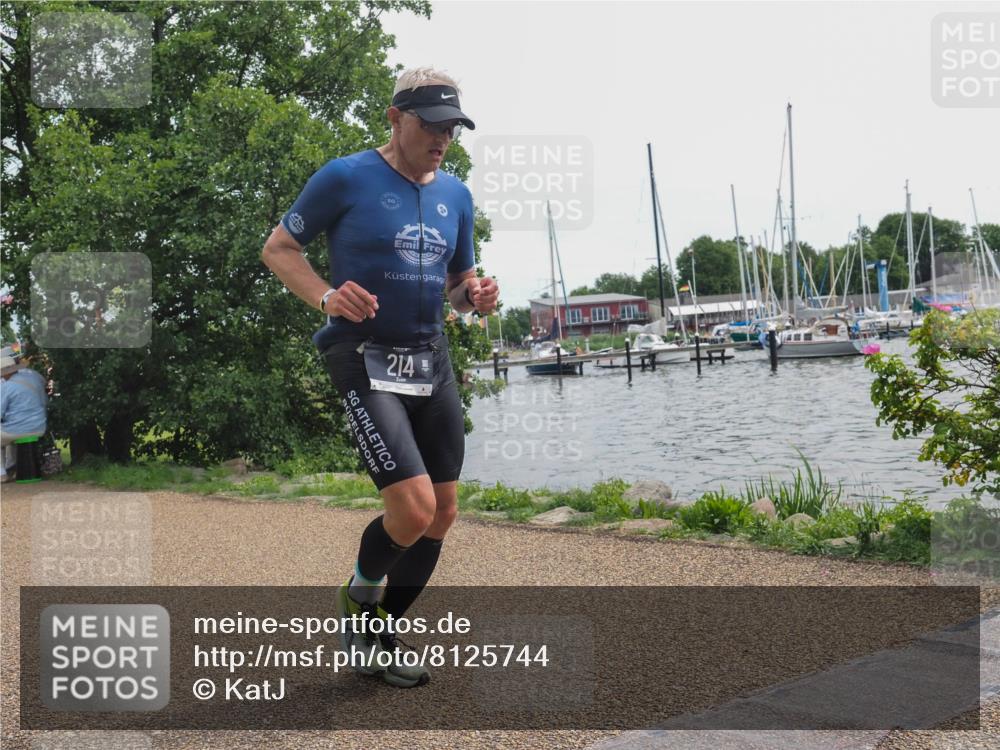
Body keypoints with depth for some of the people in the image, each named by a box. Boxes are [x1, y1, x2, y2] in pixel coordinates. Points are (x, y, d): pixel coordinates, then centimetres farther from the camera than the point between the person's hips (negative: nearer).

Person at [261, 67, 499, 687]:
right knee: (414, 508, -18)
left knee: (443, 514, 7)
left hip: (432, 359, 7)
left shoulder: (456, 195, 10)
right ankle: (359, 599, 15)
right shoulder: (346, 178, -8)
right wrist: (327, 297, -18)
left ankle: (379, 637, 25)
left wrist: (475, 295, -4)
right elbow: (278, 249, -1)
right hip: (366, 359, -7)